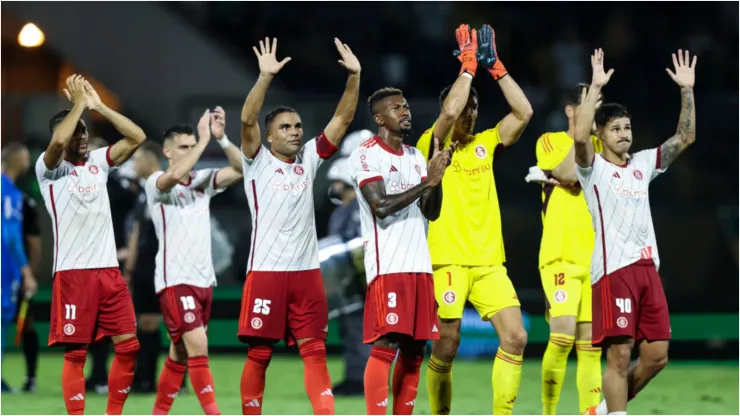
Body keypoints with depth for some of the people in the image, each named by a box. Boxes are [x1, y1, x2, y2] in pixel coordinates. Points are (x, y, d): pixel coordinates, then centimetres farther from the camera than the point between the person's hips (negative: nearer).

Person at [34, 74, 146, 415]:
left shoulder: (98, 162, 14)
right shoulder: (48, 167, -2)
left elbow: (137, 137, 7)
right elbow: (58, 141, -24)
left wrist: (98, 106, 3)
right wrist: (78, 104, -11)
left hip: (108, 269, 6)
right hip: (72, 272, -6)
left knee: (128, 346, 3)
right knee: (76, 352, -3)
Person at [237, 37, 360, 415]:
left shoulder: (309, 159, 12)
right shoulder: (258, 161, 0)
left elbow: (343, 119, 8)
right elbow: (248, 120, -16)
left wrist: (354, 77, -4)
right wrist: (266, 76, -28)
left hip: (306, 271, 4)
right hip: (266, 271, -4)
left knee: (314, 351, 0)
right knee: (259, 352, 1)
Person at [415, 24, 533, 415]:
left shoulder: (485, 145, 14)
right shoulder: (432, 145, 0)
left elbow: (524, 112, 3)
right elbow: (450, 110, -19)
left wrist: (495, 66, -1)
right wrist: (469, 64, -10)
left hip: (489, 261, 5)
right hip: (448, 261, -5)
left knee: (515, 337, -8)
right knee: (445, 350, -3)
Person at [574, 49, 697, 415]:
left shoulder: (642, 164, 17)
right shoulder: (594, 167, 0)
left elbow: (686, 137, 16)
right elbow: (579, 137, -22)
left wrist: (687, 90, 8)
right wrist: (595, 87, -21)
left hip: (647, 267, 6)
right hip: (613, 269, -6)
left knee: (656, 356, 5)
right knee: (619, 355, -9)